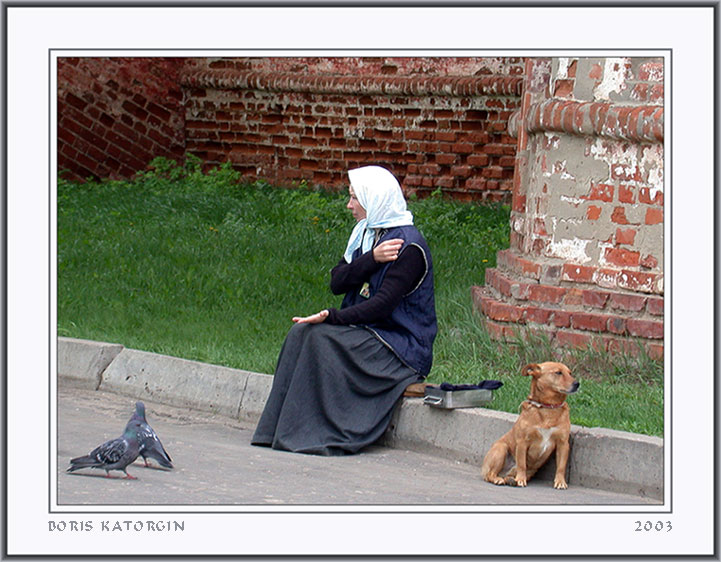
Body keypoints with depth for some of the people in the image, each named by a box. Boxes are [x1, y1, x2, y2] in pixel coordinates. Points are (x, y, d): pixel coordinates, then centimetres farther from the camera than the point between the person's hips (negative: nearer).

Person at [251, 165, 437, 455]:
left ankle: (319, 435, -25)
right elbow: (337, 282, 2)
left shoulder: (408, 245, -13)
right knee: (301, 332, -16)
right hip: (366, 330, 8)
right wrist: (372, 259, -13)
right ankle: (282, 429, -21)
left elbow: (384, 304, -22)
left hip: (400, 346, -8)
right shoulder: (365, 235, 14)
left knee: (321, 337, -27)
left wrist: (332, 316, -26)